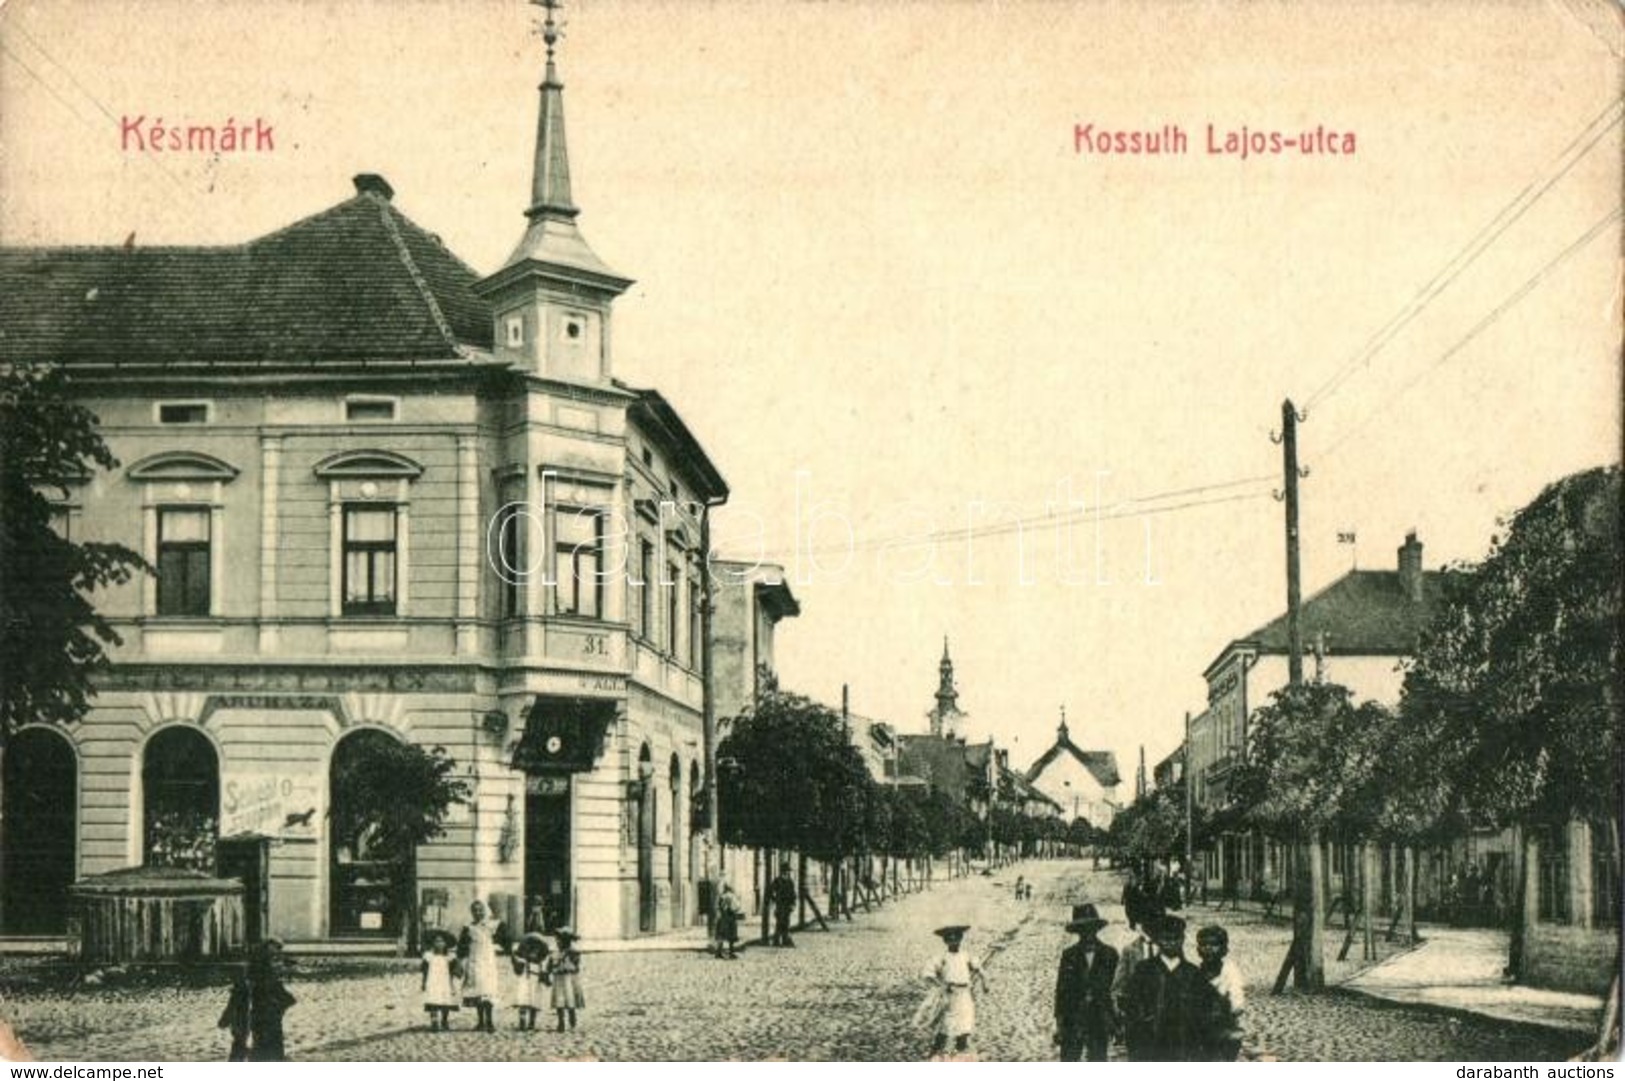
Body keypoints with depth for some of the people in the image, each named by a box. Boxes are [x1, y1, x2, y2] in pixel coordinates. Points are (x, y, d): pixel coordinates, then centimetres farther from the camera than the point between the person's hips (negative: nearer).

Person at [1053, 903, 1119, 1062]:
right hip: (1072, 1024, -1)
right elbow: (1061, 991, 3)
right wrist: (1060, 1023, -3)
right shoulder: (1069, 955, 2)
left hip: (1099, 1024, 1)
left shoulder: (1109, 955, 3)